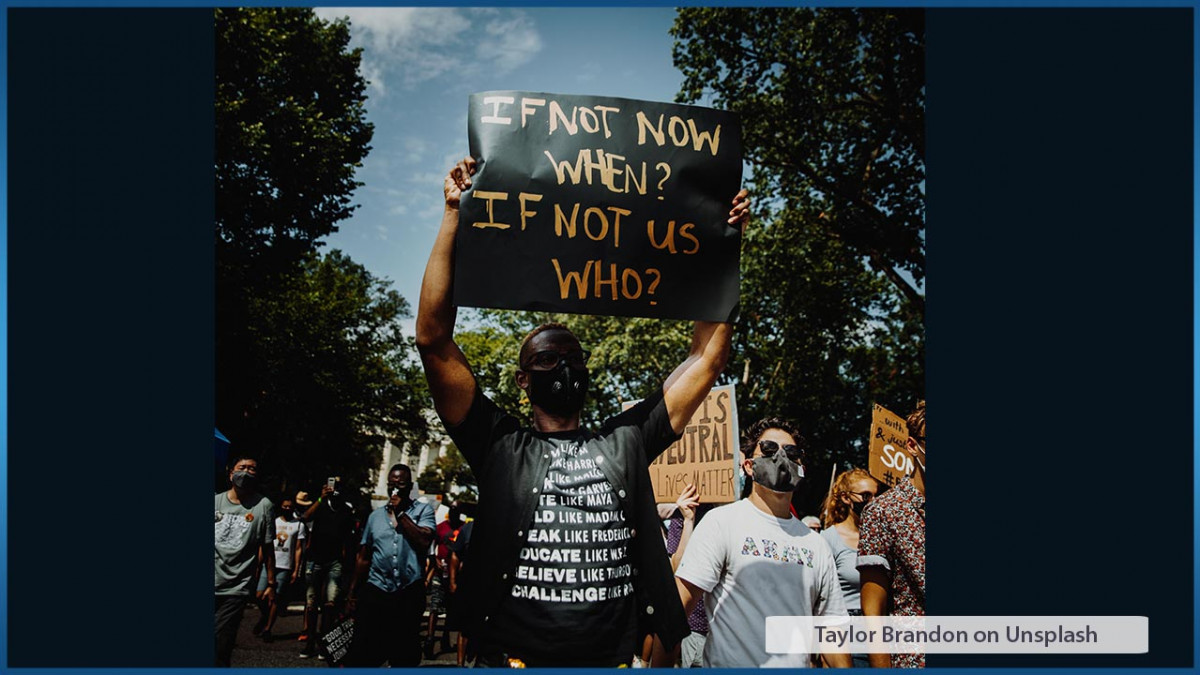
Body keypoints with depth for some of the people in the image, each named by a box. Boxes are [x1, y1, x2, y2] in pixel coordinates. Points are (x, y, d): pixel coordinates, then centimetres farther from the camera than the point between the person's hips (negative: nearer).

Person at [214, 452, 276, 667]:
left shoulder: (263, 505, 0)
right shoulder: (216, 501, 8)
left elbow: (267, 548, 3)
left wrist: (271, 584, 4)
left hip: (236, 589, -2)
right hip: (214, 583, 3)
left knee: (220, 649, -5)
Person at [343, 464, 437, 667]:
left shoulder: (423, 510, 2)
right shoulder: (375, 516, 13)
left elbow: (424, 541, -16)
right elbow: (363, 557, 17)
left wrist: (401, 513, -11)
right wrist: (352, 592, 14)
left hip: (409, 592, -3)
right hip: (375, 590, 3)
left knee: (405, 657, 8)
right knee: (362, 654, 3)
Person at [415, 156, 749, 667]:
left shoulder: (626, 442, 8)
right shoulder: (500, 447, 1)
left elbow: (708, 359, 9)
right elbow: (433, 339, -8)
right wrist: (453, 216, -10)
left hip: (617, 659, 3)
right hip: (514, 658, -2)